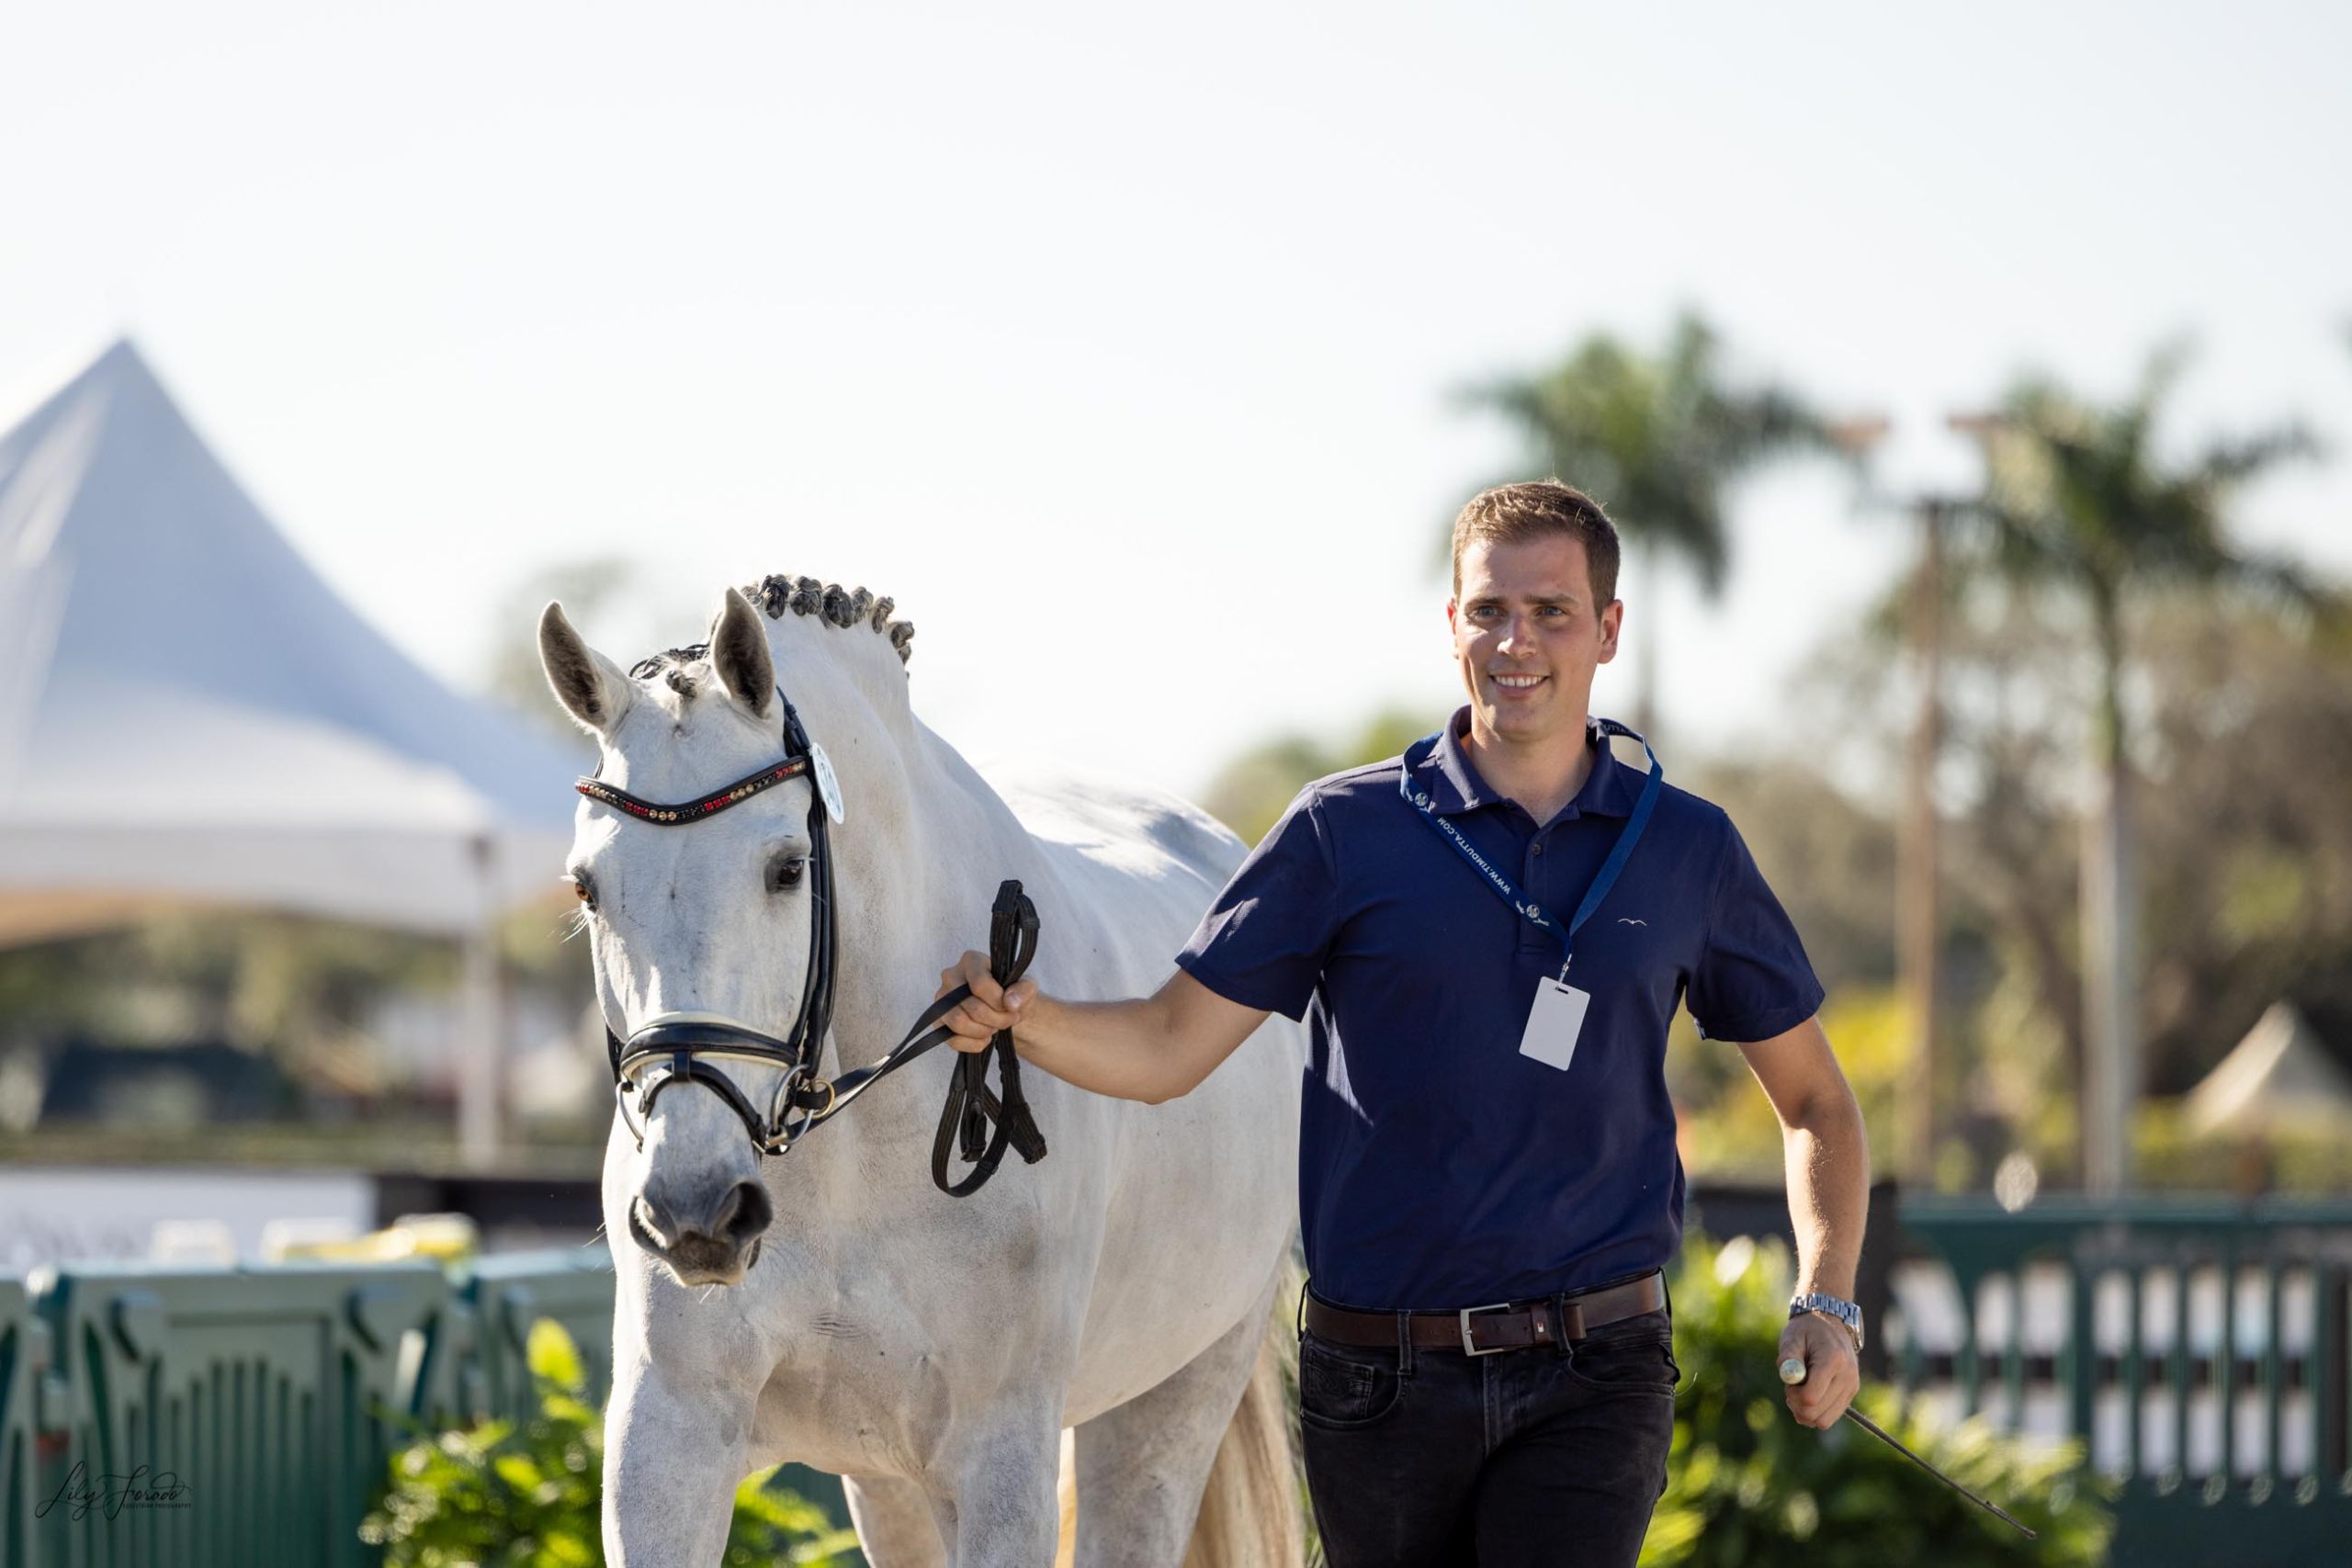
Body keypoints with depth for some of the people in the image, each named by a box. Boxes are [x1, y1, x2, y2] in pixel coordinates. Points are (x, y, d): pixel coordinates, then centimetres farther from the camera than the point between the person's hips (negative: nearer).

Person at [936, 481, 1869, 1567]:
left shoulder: (1687, 849, 6)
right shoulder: (1348, 833, 3)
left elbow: (1813, 1099, 17)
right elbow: (1166, 1049, 1)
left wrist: (1827, 1303, 2)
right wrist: (1017, 1016, -20)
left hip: (1591, 1382, -1)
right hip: (1378, 1384, 1)